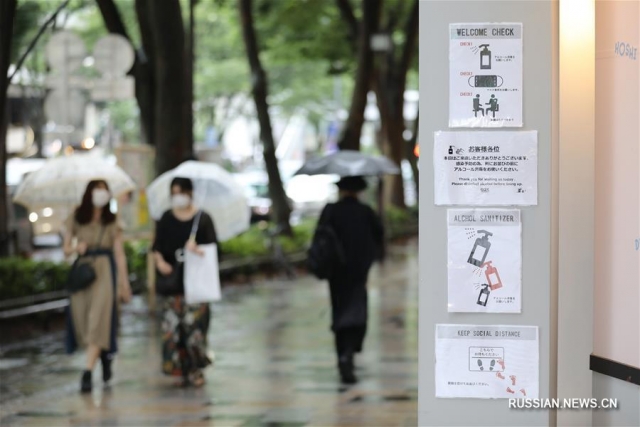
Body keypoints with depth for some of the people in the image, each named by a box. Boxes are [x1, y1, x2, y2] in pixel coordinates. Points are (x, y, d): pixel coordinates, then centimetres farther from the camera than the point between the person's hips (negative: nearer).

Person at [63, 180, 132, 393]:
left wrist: (124, 283, 0)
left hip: (105, 271, -2)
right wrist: (76, 247, -12)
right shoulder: (75, 220, 5)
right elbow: (66, 249, 10)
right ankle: (105, 354, 30)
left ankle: (88, 372, -14)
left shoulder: (112, 223, 3)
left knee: (98, 320, -11)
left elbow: (120, 254, 3)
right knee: (81, 318, 1)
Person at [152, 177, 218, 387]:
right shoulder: (166, 220, 9)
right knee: (174, 324, -5)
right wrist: (160, 262, -12)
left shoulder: (202, 219, 3)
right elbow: (157, 247, 8)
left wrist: (197, 248, -18)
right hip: (173, 278, 2)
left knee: (195, 323, -6)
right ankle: (183, 369, 1)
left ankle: (196, 370, 3)